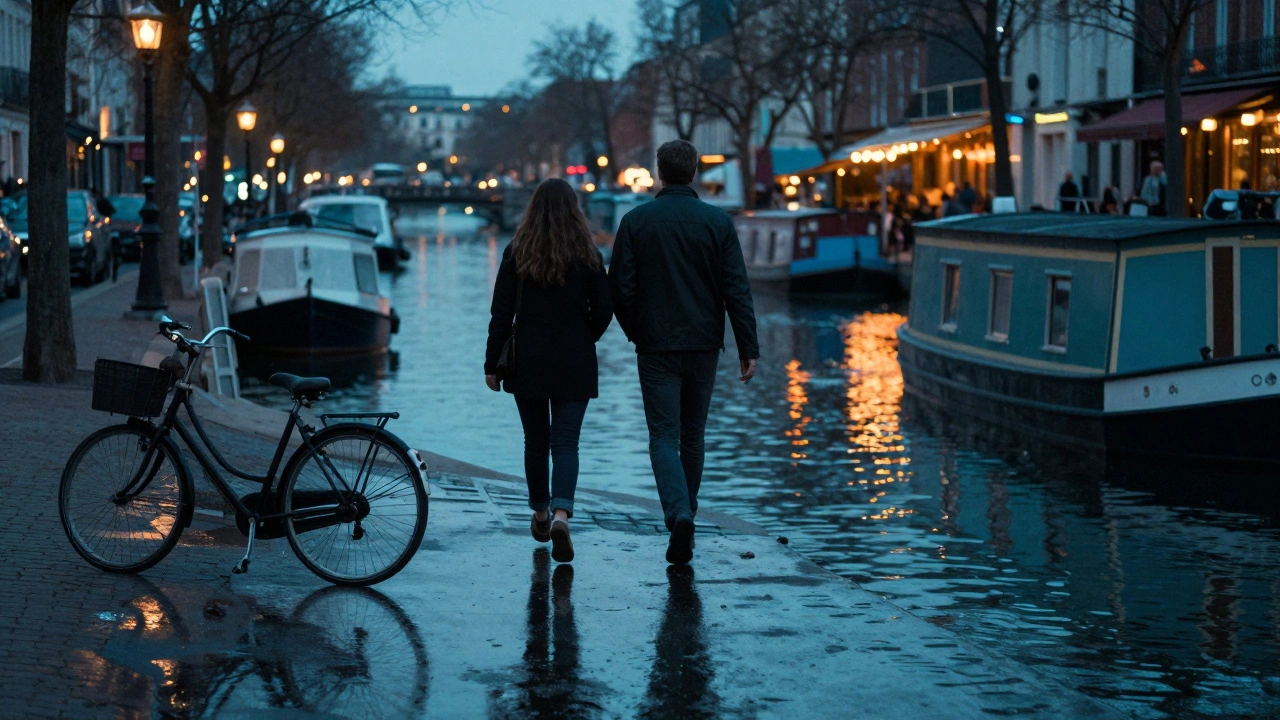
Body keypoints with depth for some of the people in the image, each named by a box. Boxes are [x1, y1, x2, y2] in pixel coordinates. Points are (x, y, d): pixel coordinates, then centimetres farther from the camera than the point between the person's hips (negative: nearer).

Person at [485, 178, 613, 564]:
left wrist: (492, 364, 1)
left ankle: (541, 515, 28)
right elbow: (603, 309, -3)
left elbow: (501, 313, -5)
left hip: (528, 362, 1)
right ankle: (561, 514, -22)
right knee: (565, 443, -1)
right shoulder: (587, 254, -4)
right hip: (574, 366, -1)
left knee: (535, 440, 16)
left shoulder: (517, 252, -4)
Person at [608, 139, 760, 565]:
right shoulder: (718, 222, -2)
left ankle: (679, 514, -23)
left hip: (656, 347, -2)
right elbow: (736, 289, -4)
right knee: (692, 435, 15)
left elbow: (621, 289, -5)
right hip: (704, 346, 2)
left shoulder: (636, 222, -4)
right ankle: (685, 513, 24)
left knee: (664, 436, -3)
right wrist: (748, 349, -1)